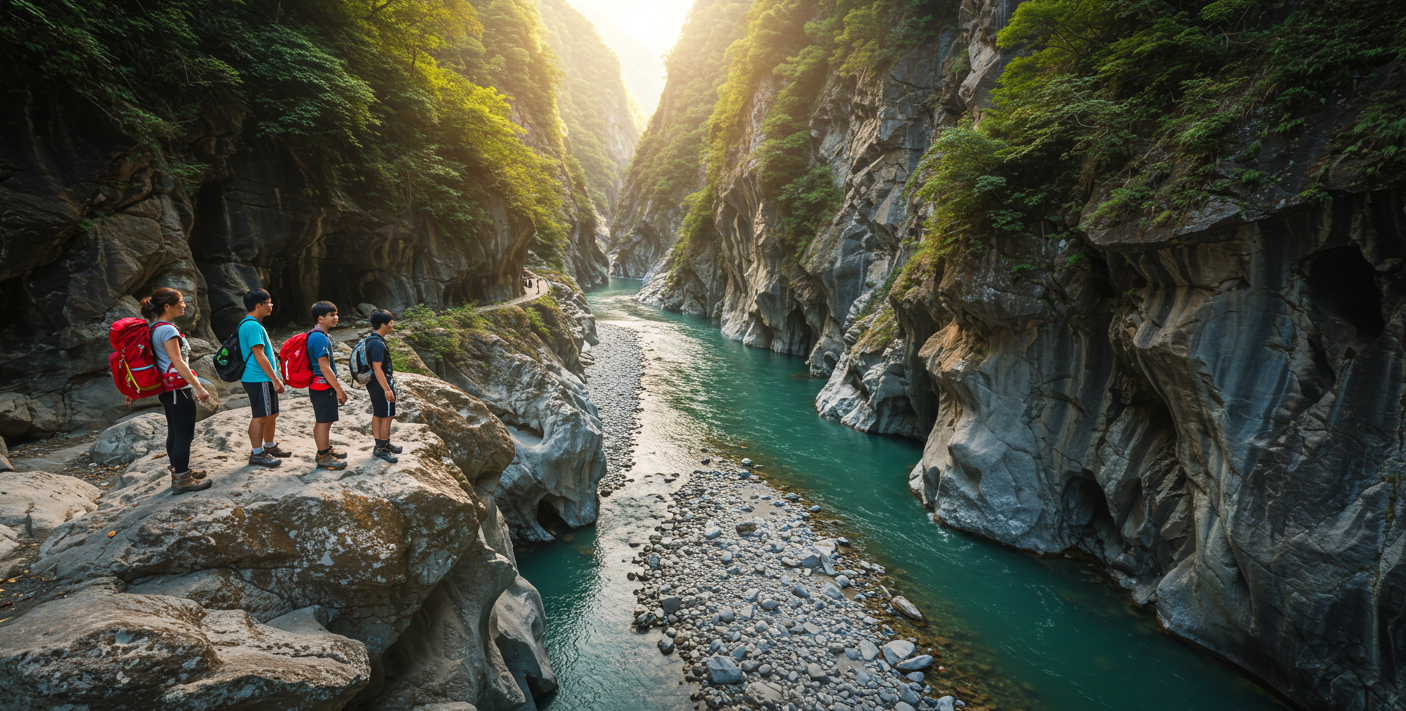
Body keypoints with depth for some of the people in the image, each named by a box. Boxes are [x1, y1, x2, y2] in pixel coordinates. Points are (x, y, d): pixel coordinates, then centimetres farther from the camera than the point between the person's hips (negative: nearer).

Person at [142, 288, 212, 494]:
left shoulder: (156, 328, 13)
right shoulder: (167, 329, -17)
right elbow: (178, 362, -21)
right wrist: (199, 388, -20)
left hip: (167, 390, 10)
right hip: (178, 389, -10)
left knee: (174, 433, 17)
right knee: (184, 434, -3)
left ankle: (178, 472, 27)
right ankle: (182, 480, 3)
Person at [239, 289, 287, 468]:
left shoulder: (253, 324, 17)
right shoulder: (252, 326, -17)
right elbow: (259, 355, -21)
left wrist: (274, 379, 23)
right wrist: (275, 379, -19)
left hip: (264, 379, 11)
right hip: (258, 379, -10)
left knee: (272, 414, 17)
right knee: (260, 416, -3)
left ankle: (270, 447, 29)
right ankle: (257, 454, 5)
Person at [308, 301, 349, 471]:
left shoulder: (322, 336, 12)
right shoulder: (319, 338, -20)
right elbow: (324, 368, -23)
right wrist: (339, 390, -21)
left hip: (323, 386, 10)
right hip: (322, 386, -10)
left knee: (324, 420, 20)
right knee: (324, 421, -1)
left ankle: (325, 450, 33)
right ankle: (323, 457, 8)